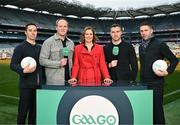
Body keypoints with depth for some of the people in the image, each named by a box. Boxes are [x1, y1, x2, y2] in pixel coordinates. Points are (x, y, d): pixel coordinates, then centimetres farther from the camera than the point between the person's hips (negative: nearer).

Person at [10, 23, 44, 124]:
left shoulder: (40, 48, 12)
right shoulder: (20, 48, -2)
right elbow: (13, 65, -8)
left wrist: (43, 80, 9)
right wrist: (24, 71, -25)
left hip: (39, 84, 5)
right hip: (26, 84, -4)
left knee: (35, 110, 12)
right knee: (23, 110, 2)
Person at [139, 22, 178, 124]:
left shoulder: (160, 44, -7)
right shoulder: (141, 46, 11)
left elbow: (174, 60, -4)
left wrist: (167, 72, -16)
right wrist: (142, 77, 14)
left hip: (156, 83, -5)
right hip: (143, 82, 6)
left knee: (157, 108, 0)